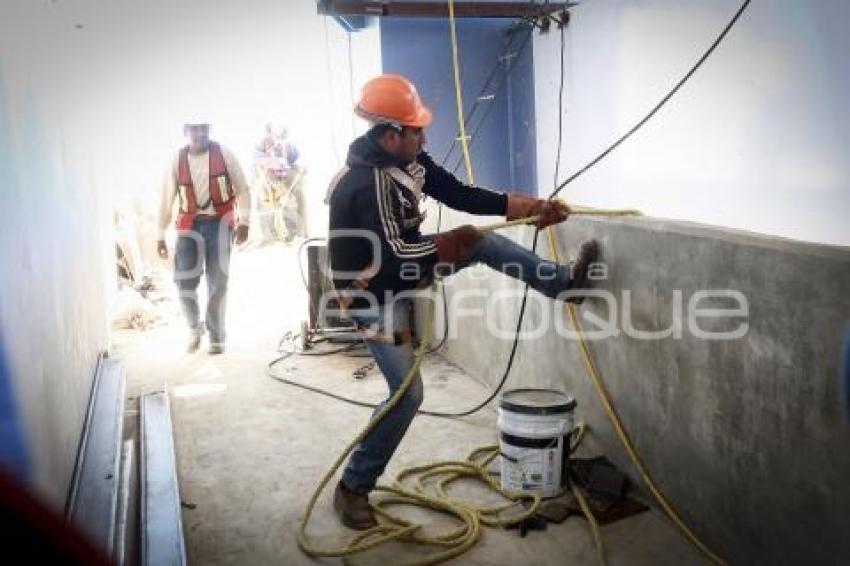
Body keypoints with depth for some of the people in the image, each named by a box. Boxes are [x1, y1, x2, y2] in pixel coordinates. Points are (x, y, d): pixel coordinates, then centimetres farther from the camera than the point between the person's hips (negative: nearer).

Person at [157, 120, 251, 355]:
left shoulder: (223, 154, -3)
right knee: (184, 279, -9)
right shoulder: (177, 161, 1)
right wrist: (161, 236, 6)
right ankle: (194, 328, 17)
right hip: (190, 224, 1)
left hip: (220, 222, -1)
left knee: (218, 281, 3)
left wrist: (244, 222, -9)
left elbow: (242, 188, 1)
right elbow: (166, 200, 6)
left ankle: (216, 336, 17)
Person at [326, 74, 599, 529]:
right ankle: (352, 487, 9)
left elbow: (461, 195, 0)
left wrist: (532, 206, -5)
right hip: (376, 294, -8)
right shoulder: (365, 184, -32)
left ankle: (565, 282, 22)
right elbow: (396, 256, -34)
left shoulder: (409, 160, -4)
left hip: (402, 269, 9)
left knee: (484, 243, 6)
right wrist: (452, 243, -18)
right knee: (407, 395, -7)